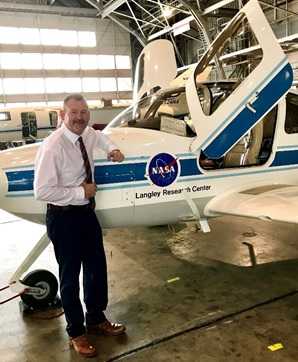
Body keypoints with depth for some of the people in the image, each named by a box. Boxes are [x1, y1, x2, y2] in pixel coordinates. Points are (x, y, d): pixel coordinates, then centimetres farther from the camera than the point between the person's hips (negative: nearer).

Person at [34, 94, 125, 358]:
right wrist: (81, 191, -19)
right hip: (64, 217, -7)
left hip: (87, 212, 7)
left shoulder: (87, 134, -1)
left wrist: (112, 149, 6)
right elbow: (43, 191, -26)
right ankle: (76, 331, 32)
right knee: (70, 274, 9)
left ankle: (96, 319, 42)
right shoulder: (53, 146, -23)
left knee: (97, 267, 18)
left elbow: (99, 136, 26)